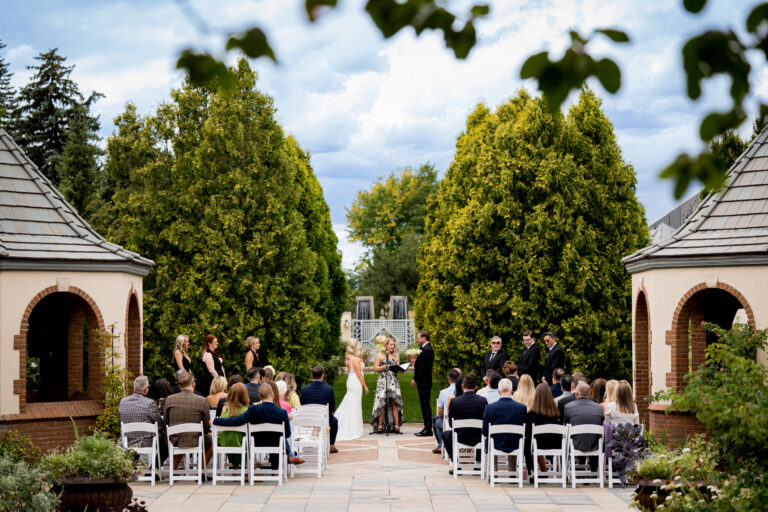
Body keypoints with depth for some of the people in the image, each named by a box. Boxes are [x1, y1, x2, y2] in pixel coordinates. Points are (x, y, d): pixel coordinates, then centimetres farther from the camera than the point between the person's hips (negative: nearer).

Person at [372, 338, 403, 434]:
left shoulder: (396, 356, 15)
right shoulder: (379, 355, 7)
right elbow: (375, 368, 2)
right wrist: (385, 366, -11)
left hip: (394, 381, 2)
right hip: (383, 381, -2)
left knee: (394, 403, -7)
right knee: (382, 403, -7)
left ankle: (396, 425, -10)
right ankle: (380, 425, -3)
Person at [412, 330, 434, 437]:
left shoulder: (427, 350, -16)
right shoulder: (426, 349, 17)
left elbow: (423, 368, -21)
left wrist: (415, 379, -14)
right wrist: (416, 379, 13)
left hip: (424, 382, -10)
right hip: (423, 382, 10)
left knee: (425, 405, -7)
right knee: (425, 405, 12)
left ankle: (428, 430, -6)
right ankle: (427, 428, 15)